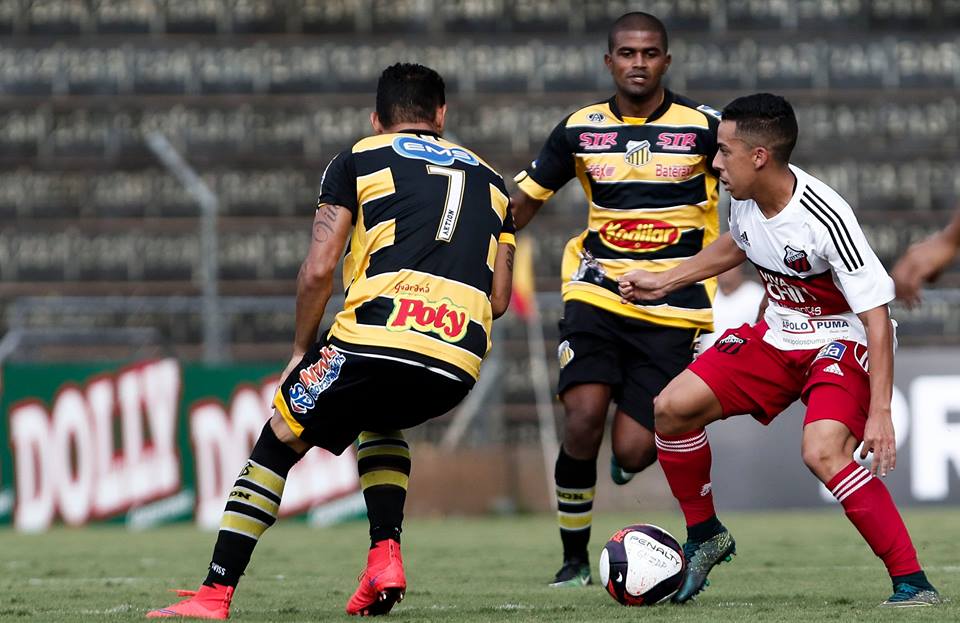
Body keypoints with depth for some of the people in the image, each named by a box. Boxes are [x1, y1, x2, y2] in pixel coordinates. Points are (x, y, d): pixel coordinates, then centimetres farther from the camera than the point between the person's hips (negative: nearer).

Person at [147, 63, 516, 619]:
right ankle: (386, 553, 15)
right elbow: (500, 297, 20)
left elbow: (318, 271, 5)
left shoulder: (358, 161, 14)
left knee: (278, 442, 13)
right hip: (459, 370, 4)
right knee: (380, 421, 36)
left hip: (375, 341, -4)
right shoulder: (489, 179, 25)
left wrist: (301, 352, 18)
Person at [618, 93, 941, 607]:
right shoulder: (744, 199, -8)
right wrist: (665, 282, 20)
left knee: (822, 452, -32)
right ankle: (705, 536, 19)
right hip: (779, 334, 7)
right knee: (672, 407, -3)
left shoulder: (824, 219, -30)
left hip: (844, 340, -7)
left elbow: (876, 316, -29)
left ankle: (912, 583, -26)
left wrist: (880, 412, -34)